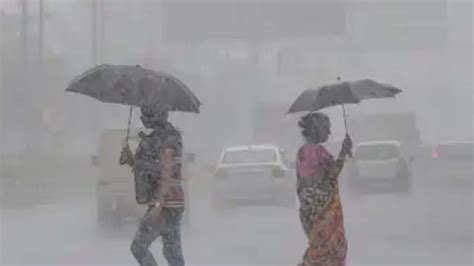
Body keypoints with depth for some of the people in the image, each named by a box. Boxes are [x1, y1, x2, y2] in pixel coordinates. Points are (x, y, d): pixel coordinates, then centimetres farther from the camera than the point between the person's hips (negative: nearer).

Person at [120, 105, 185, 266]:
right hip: (171, 204, 9)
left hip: (165, 205, -9)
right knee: (172, 252, 8)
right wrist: (130, 160, 4)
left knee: (138, 247, -4)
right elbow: (149, 172, 18)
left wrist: (158, 205, -26)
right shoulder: (157, 137, 16)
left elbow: (167, 174, -20)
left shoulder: (168, 138, -13)